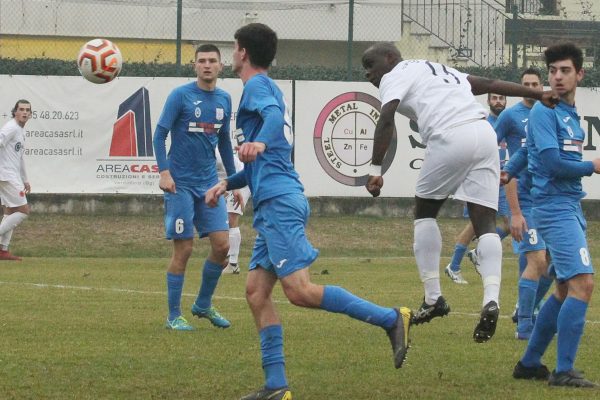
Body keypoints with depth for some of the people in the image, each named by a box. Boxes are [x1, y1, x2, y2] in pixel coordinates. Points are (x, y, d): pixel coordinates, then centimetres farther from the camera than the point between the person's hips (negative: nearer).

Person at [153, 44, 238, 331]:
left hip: (209, 184, 5)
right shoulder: (180, 96, -7)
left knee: (222, 245, -1)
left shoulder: (224, 100, 9)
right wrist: (164, 172, -18)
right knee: (183, 250, -5)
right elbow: (159, 135, -7)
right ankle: (174, 316, 5)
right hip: (181, 184, -5)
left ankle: (203, 305, 18)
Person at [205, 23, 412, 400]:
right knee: (256, 291, 5)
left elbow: (274, 116, -27)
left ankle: (391, 319, -15)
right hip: (274, 204, 10)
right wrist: (228, 184, 31)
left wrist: (259, 141, -47)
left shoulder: (258, 86, -2)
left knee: (300, 290, -17)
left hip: (279, 202, -10)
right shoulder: (269, 90, 27)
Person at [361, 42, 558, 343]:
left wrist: (375, 170, -11)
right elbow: (490, 84, 31)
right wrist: (539, 95, 32)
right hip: (485, 133, 6)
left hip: (450, 137, -6)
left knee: (425, 213, 14)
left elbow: (386, 120, -7)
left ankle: (433, 298, 11)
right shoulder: (438, 70, 33)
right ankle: (491, 300, -15)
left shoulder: (394, 77, 10)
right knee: (485, 224, 3)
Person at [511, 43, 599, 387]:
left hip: (572, 207, 9)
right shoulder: (544, 112, -10)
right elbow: (553, 163, -17)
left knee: (566, 289, 13)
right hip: (555, 206, -9)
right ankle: (564, 371, -16)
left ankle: (530, 363, 22)